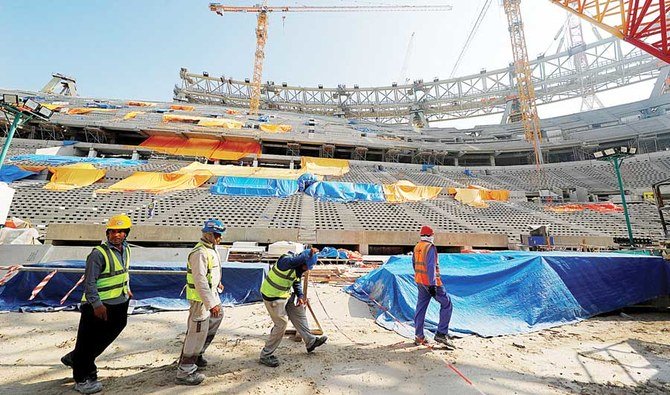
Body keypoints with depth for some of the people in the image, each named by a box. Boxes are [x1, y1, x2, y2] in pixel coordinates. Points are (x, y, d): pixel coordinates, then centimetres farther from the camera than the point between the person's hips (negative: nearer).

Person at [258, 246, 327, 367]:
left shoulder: (298, 267, -1)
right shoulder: (285, 260, -29)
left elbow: (296, 282, 12)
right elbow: (294, 261, -56)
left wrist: (300, 296, -3)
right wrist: (308, 253, -47)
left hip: (285, 295, 9)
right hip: (273, 297, -9)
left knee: (299, 313, 14)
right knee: (281, 324, -4)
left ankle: (310, 341, 30)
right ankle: (266, 355, 14)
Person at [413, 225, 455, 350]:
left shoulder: (416, 247, 9)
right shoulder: (430, 247, -15)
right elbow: (431, 266, -22)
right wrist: (432, 284, -25)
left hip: (419, 281, 8)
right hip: (430, 282, -8)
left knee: (421, 307, 11)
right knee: (446, 304, 4)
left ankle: (419, 336, 17)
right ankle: (441, 334, 2)